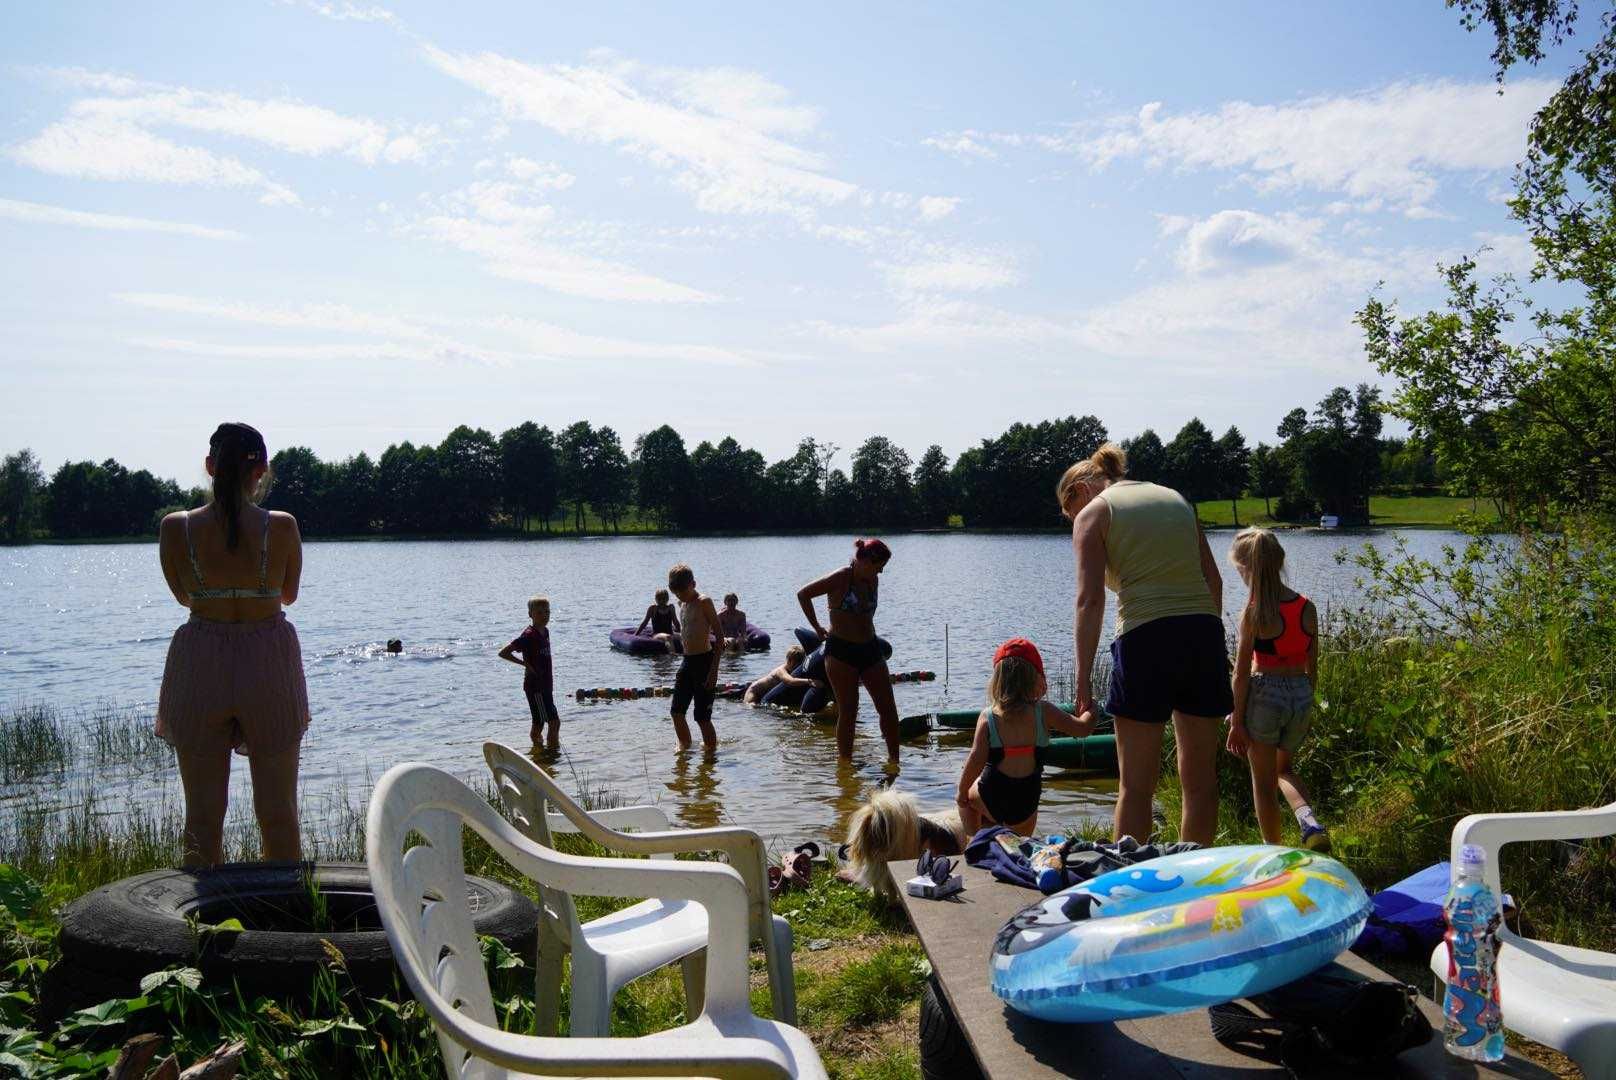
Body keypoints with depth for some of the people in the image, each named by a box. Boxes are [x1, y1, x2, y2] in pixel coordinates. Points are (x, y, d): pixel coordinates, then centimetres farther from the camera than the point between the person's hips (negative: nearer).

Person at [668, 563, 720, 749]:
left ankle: (711, 748, 9)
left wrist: (714, 669, -19)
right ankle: (685, 745, 26)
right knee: (677, 711, 8)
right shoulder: (682, 604, 13)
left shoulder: (704, 602, -11)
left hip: (704, 660, -8)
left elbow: (719, 634, -14)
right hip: (687, 661, 8)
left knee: (702, 716, -5)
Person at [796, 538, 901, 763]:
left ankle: (894, 759, 13)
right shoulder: (840, 578, -12)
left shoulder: (873, 580, 8)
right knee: (848, 712, -2)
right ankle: (845, 762, 8)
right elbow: (803, 594, -9)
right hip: (841, 652, -6)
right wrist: (818, 628, -6)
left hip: (870, 649, 6)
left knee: (888, 708, 2)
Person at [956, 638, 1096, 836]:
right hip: (1026, 802, 1)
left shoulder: (988, 716, -9)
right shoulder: (1044, 712, -8)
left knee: (968, 793, 34)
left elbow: (976, 761, -14)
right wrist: (1091, 711, 18)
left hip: (991, 798, -1)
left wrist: (962, 793, 1)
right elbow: (1082, 728, -5)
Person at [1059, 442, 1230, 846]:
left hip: (1146, 639, -5)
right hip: (1204, 634, 5)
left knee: (1135, 784, 4)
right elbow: (1214, 579, 16)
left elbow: (1090, 600, -7)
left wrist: (1084, 677, -8)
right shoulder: (1174, 498, 22)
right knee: (1201, 778, 14)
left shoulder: (1093, 513, 5)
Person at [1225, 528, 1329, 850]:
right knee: (1284, 769, 27)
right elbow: (1312, 666, 8)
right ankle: (1310, 822, 2)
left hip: (1265, 694, -5)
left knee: (1262, 783, 12)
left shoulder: (1254, 611, -13)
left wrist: (1237, 720, -4)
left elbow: (1242, 672, -11)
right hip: (1301, 695, 5)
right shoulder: (1307, 608, 1)